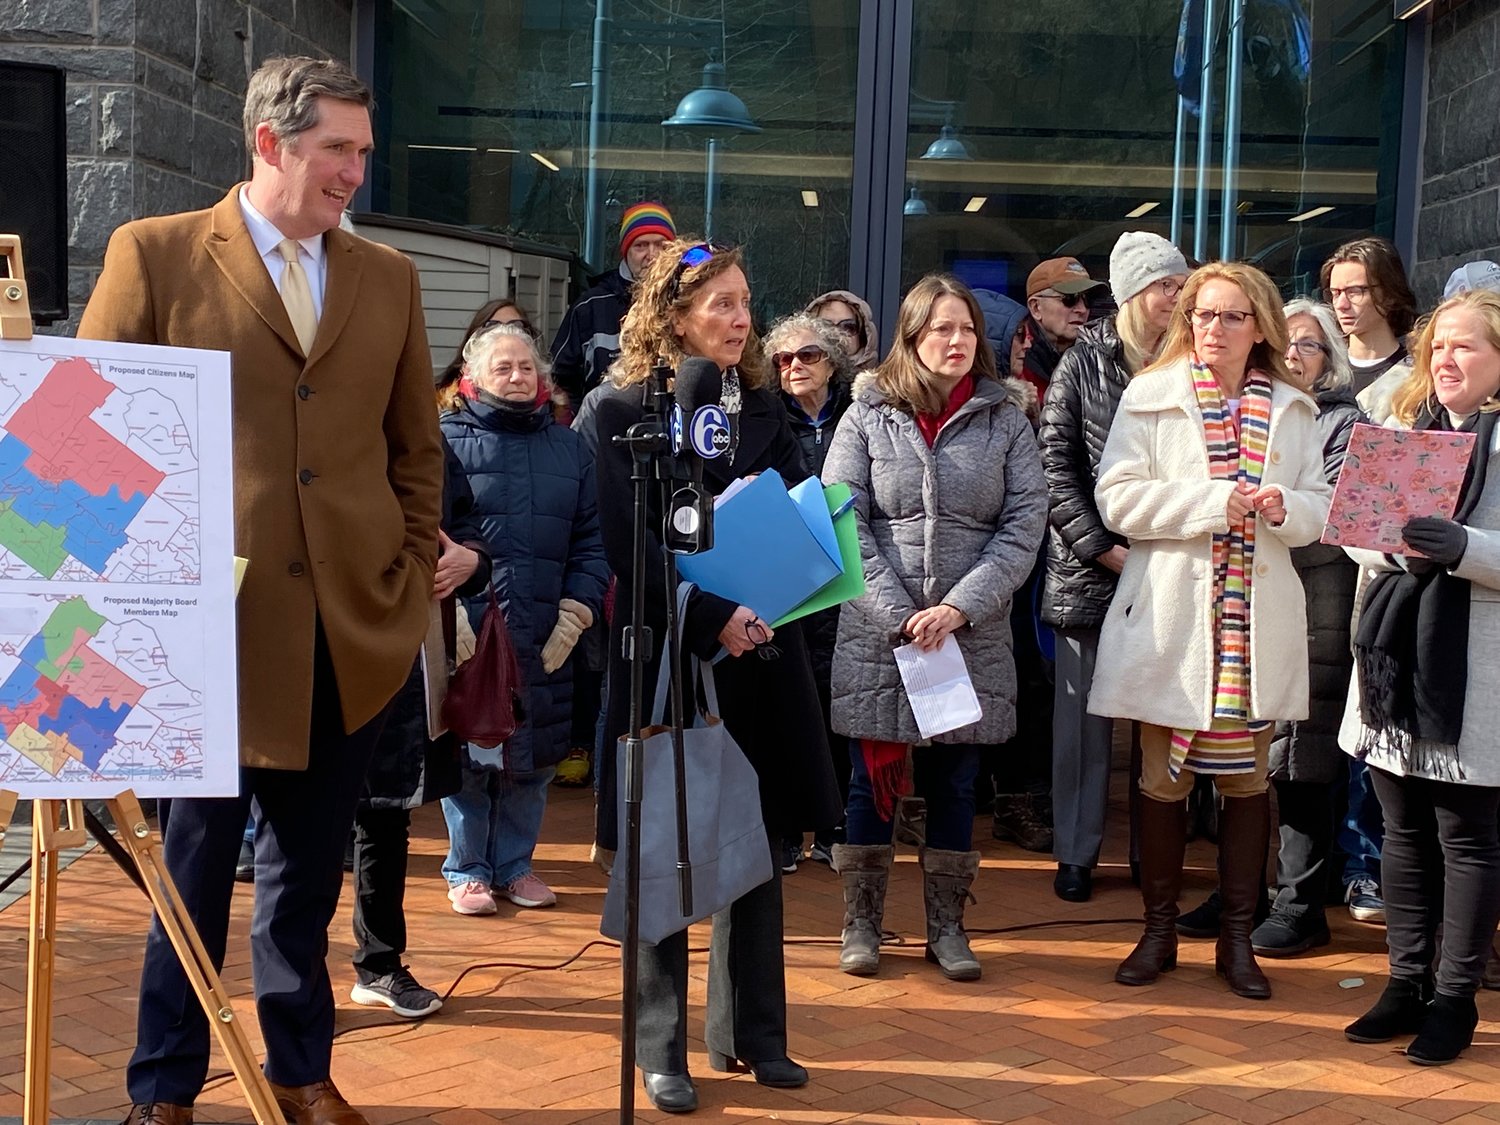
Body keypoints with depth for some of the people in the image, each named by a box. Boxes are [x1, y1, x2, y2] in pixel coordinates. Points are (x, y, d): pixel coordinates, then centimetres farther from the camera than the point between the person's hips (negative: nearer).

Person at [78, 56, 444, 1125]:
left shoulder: (389, 278, 10)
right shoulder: (154, 254, -2)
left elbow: (417, 447, 15)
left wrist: (413, 575, 7)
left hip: (351, 629, 3)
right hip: (216, 618, -3)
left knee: (308, 872, 15)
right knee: (198, 863, 8)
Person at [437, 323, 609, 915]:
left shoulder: (568, 447, 13)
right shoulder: (446, 438, 0)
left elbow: (591, 541, 10)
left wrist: (577, 613, -2)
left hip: (544, 637, 4)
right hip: (467, 631, -4)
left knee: (532, 756, 10)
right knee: (467, 752, 2)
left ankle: (514, 864, 25)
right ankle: (468, 871, 16)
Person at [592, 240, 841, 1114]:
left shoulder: (765, 406, 11)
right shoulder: (626, 410, -4)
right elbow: (632, 547, -11)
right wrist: (713, 622, -21)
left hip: (762, 652, 5)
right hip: (669, 655, -4)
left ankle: (752, 1033, 21)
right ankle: (662, 1047, 14)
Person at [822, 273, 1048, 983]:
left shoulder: (1004, 420, 5)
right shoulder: (869, 415, 2)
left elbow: (1025, 524, -1)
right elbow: (844, 523, -4)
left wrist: (960, 607, -12)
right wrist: (899, 614, -13)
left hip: (972, 636, 1)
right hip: (878, 633, -1)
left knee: (955, 783, 8)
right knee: (874, 778, 6)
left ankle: (946, 926, 21)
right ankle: (861, 922, 19)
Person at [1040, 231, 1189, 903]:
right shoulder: (1085, 363, 2)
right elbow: (1056, 463, -1)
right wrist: (1103, 547, -9)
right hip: (1091, 568, -1)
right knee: (1084, 711, 4)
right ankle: (1077, 851, 14)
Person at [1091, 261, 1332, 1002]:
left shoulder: (1291, 409, 9)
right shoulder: (1150, 397, 1)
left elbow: (1319, 509, 7)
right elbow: (1118, 499, -8)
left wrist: (1283, 508, -16)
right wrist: (1214, 502, -17)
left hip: (1256, 621, 2)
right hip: (1171, 615, -2)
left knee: (1247, 778, 7)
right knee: (1164, 779, 5)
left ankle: (1236, 939, 19)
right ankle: (1159, 931, 19)